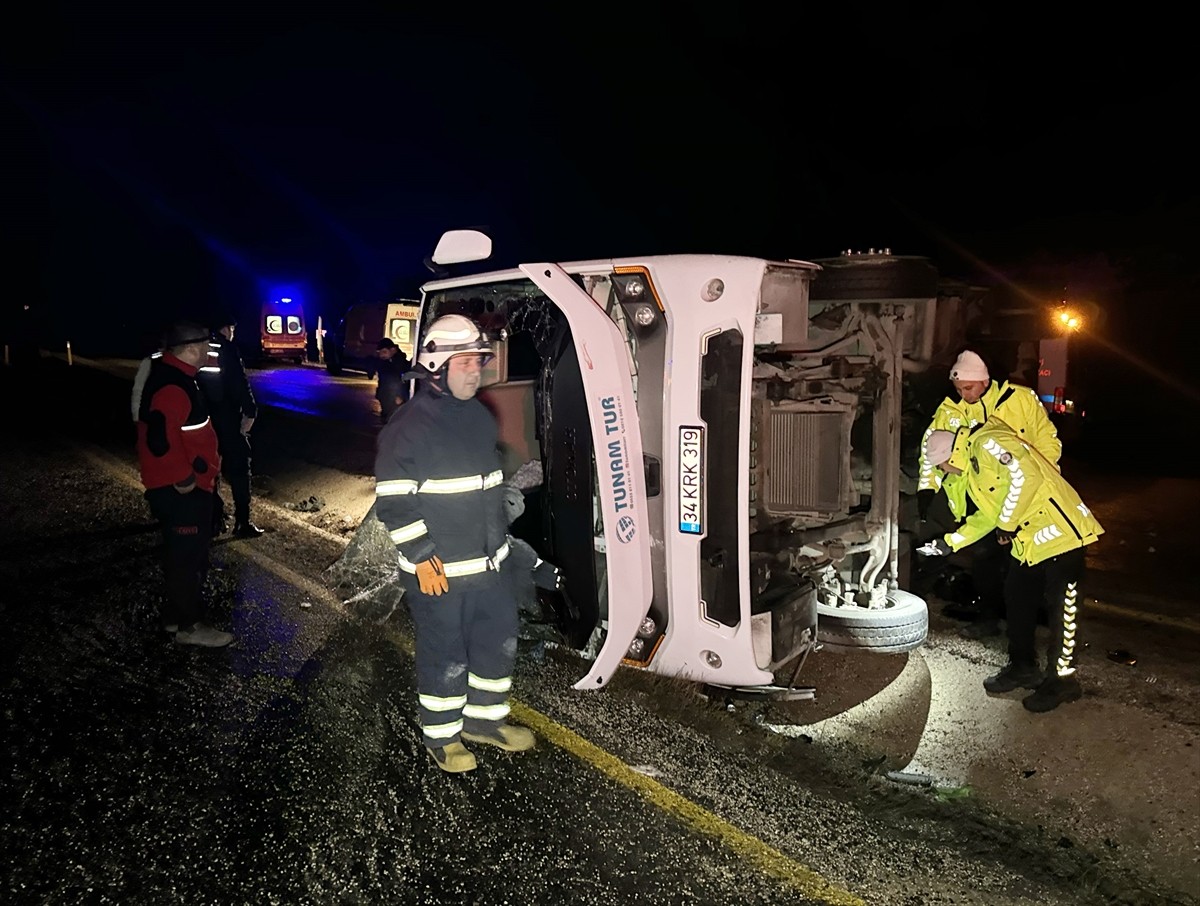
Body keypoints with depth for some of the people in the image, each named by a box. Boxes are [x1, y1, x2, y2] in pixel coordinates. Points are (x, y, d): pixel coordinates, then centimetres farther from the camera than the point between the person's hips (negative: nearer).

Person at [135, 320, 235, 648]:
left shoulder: (175, 376, 11)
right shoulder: (172, 386, -23)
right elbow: (160, 439, -32)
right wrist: (183, 478, -23)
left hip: (186, 486, 11)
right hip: (180, 489, -11)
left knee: (182, 553, 20)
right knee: (188, 555, 0)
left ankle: (176, 614, 34)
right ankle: (190, 625, 12)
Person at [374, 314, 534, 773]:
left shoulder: (480, 416, 9)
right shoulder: (410, 425, -16)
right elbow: (392, 500, -17)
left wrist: (499, 539, 21)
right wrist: (421, 558, -19)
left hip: (488, 563, 8)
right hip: (438, 571, -8)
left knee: (499, 641, 17)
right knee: (445, 657, 6)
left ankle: (484, 718, 37)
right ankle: (440, 736, 27)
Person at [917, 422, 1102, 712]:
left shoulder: (987, 443, -15)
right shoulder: (973, 467, 16)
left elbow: (1026, 475, -27)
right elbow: (988, 514, 22)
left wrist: (1007, 524, -17)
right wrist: (949, 543, 19)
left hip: (1059, 531, -11)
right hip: (1031, 541, 11)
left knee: (1060, 606, -1)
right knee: (1017, 596, 15)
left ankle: (1062, 679, 11)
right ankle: (1023, 667, 28)